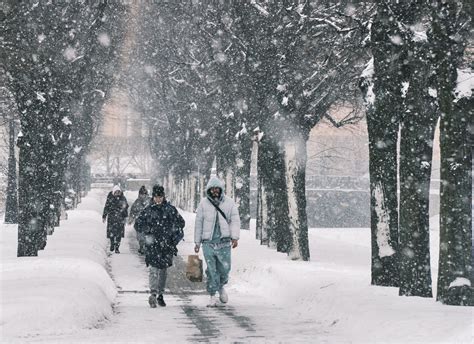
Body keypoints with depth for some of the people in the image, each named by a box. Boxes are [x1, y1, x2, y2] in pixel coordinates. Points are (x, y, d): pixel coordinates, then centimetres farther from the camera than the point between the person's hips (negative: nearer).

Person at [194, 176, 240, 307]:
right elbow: (198, 223, 10)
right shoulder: (203, 204, 5)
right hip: (208, 242, 0)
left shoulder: (229, 203, 5)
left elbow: (235, 221, 2)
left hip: (224, 242, 0)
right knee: (211, 270, -1)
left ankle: (221, 287, 32)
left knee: (225, 268, 2)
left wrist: (235, 237, -12)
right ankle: (213, 296, 8)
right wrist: (197, 242, 10)